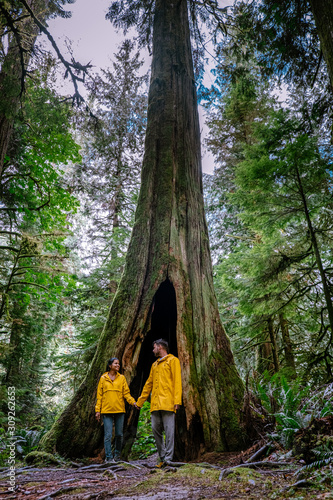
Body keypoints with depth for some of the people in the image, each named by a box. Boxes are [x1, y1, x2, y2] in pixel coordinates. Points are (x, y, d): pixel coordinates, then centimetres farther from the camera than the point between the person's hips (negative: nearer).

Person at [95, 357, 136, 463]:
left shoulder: (122, 378, 7)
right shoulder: (103, 378, 4)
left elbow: (126, 393, 5)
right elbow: (99, 395, 5)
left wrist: (133, 402, -11)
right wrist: (98, 410, 0)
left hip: (119, 410, 2)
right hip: (106, 410, -2)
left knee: (119, 434, 9)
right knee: (108, 435, -2)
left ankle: (117, 455, 25)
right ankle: (108, 457, 7)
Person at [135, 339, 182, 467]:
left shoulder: (172, 360, 3)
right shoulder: (154, 365, 24)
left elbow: (177, 381, -6)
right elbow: (148, 384, 26)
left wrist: (177, 400, -17)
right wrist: (139, 402, 25)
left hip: (167, 403, -7)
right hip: (155, 403, 7)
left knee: (169, 431, -5)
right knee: (156, 430, 6)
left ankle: (168, 459, 1)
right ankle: (162, 458, 16)